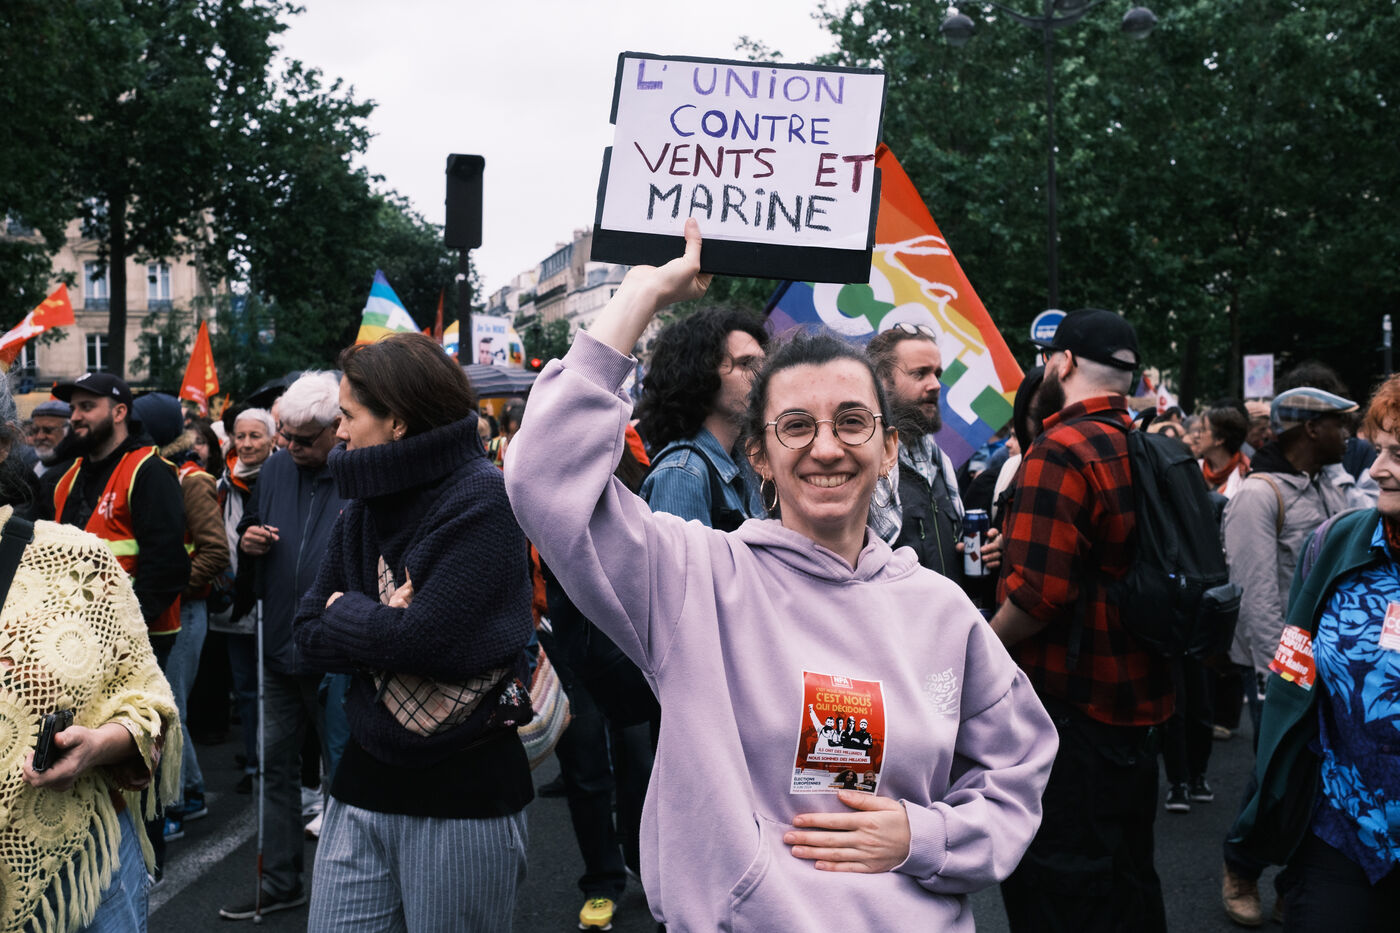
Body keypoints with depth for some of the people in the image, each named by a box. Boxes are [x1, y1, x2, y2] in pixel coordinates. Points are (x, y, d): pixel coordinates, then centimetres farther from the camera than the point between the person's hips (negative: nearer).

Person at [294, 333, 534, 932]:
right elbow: (309, 635, 4)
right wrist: (382, 623, -14)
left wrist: (345, 615, -5)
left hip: (463, 792, -6)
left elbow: (428, 637, -23)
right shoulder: (365, 505, 8)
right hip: (365, 781, 6)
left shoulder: (480, 499, -13)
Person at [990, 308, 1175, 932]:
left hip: (1070, 711, -9)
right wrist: (1014, 551, 18)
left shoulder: (1060, 450, -19)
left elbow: (1038, 596, -26)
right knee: (1128, 875, 22)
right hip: (1139, 706, 9)